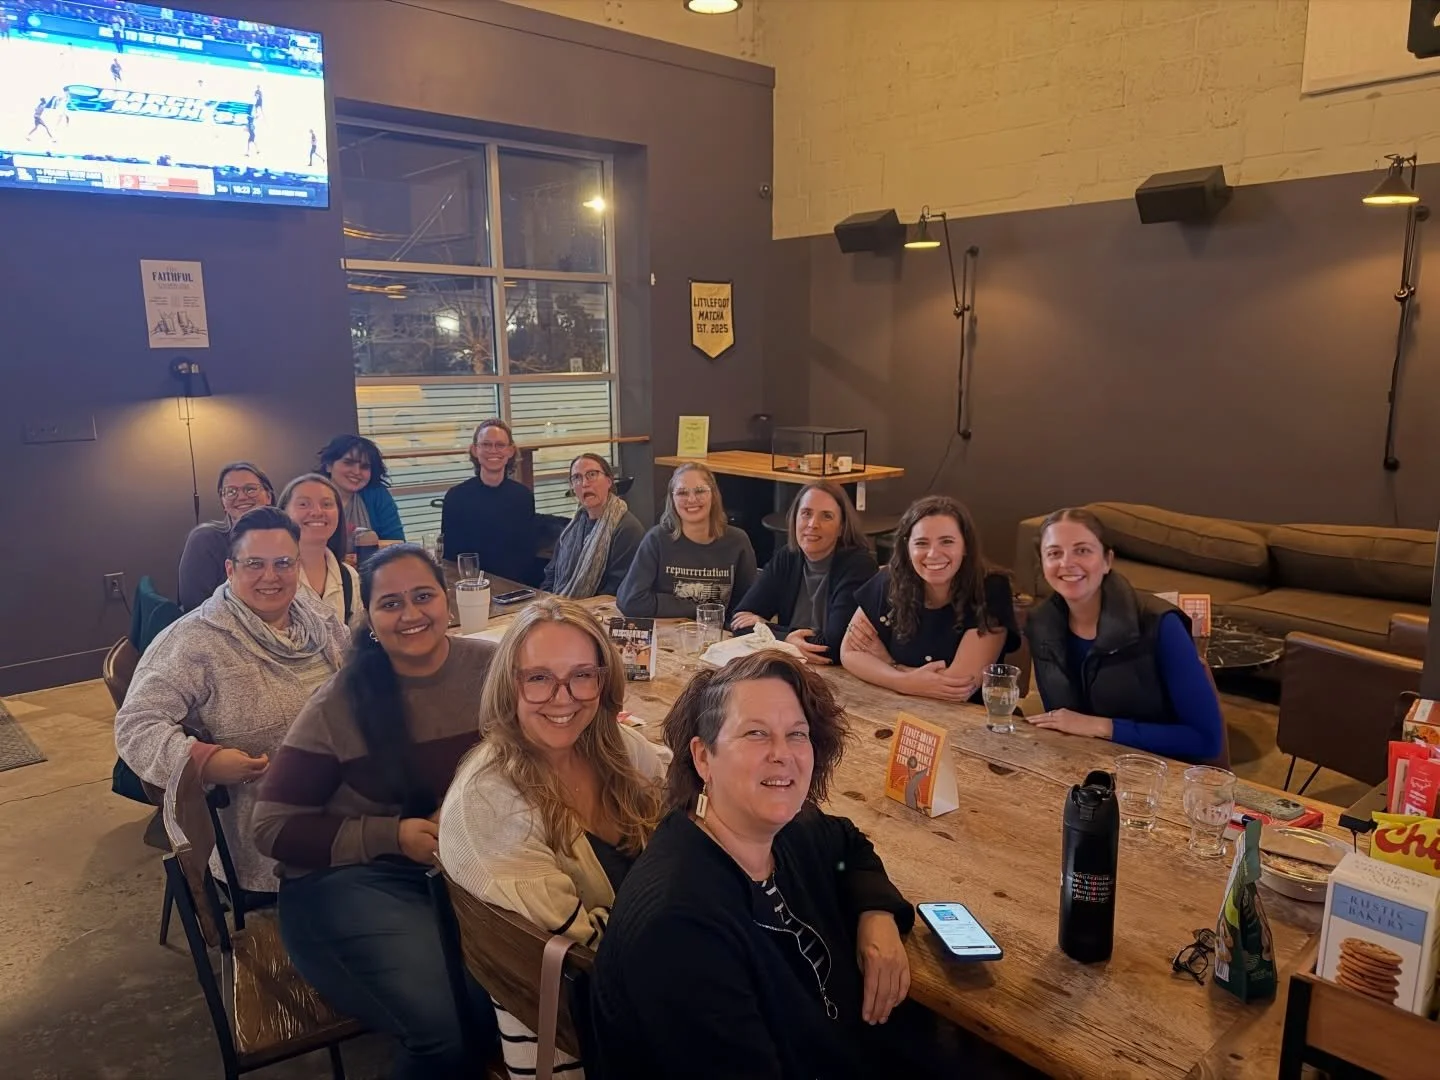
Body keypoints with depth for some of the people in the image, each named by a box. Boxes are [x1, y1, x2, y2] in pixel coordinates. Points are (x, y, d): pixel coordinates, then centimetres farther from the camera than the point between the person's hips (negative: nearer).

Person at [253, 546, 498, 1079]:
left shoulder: (490, 667, -2)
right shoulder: (338, 704, -5)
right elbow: (274, 828, -2)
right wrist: (393, 836, -14)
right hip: (351, 877, -2)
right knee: (442, 1032, -25)